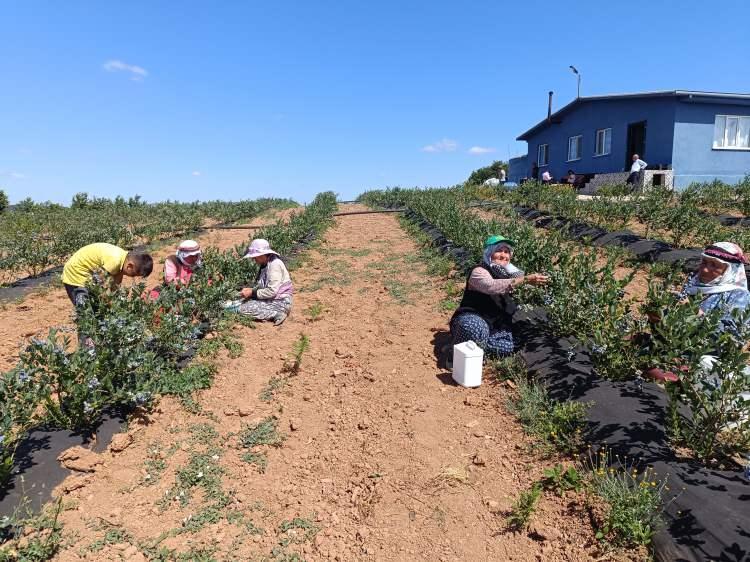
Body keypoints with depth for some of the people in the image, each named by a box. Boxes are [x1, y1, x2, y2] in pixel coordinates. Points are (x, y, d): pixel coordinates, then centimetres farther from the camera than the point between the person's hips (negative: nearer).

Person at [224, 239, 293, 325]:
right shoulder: (265, 265, 10)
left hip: (280, 303, -9)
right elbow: (262, 286, 16)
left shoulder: (275, 264, -18)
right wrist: (251, 289, -2)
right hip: (270, 299, 9)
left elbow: (272, 291, -24)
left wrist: (252, 293, -16)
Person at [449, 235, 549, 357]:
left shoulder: (506, 273, 9)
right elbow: (491, 286, -37)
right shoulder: (479, 271, -15)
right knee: (475, 329, -41)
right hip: (471, 319, -6)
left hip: (494, 326, 7)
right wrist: (525, 279, -40)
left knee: (507, 347, -22)